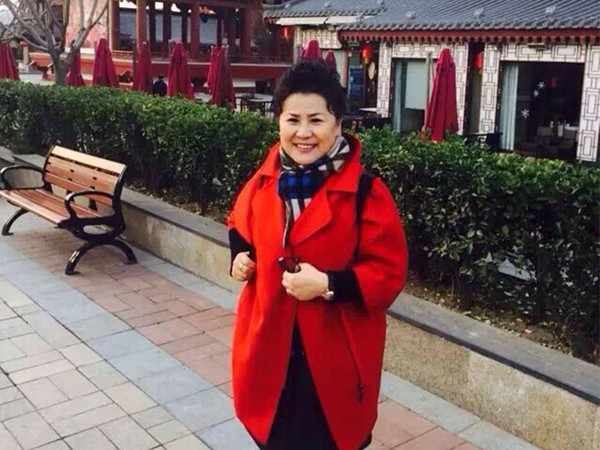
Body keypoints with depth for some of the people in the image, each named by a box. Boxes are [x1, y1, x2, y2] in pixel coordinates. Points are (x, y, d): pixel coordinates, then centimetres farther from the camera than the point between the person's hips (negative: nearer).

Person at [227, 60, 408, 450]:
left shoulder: (367, 193, -16)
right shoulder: (264, 182, -1)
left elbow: (390, 274, -14)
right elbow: (240, 224, 19)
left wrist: (328, 285, -25)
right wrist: (240, 255, 0)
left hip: (334, 358, -4)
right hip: (269, 348, 5)